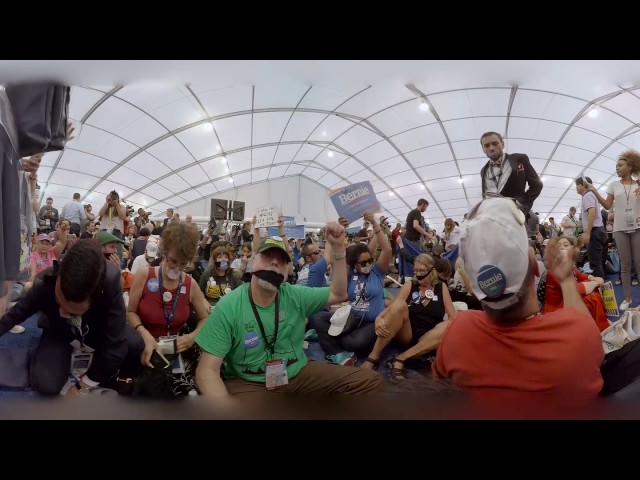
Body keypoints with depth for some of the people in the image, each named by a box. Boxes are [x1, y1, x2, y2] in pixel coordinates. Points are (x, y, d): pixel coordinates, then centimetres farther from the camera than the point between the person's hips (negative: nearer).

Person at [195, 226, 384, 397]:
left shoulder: (295, 295, 0)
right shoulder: (228, 307, -13)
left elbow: (338, 294, 7)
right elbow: (207, 370, -15)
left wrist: (338, 248, -4)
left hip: (298, 374, 5)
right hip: (248, 382, -4)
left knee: (371, 381, -7)